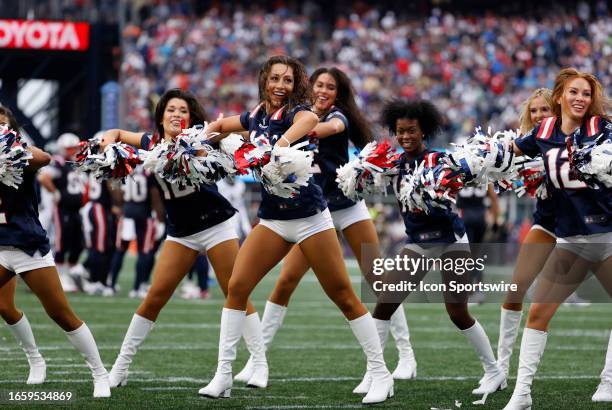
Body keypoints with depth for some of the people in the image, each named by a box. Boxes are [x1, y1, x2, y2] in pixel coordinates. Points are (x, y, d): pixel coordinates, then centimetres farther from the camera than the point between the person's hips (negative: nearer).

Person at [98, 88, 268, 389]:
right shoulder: (152, 143, -1)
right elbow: (117, 134, 14)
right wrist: (108, 140, -7)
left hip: (215, 225, -3)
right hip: (180, 233, 3)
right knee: (155, 297, -2)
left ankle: (261, 366, 4)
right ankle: (120, 367, 5)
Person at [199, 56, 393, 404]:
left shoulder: (295, 111, -14)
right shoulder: (256, 117, 5)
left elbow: (310, 119, -40)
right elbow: (219, 125, 24)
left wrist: (283, 141, -57)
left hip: (309, 217, -6)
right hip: (272, 219, 6)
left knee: (344, 297, -3)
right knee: (237, 288, -3)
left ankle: (381, 375, 5)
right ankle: (223, 376, 3)